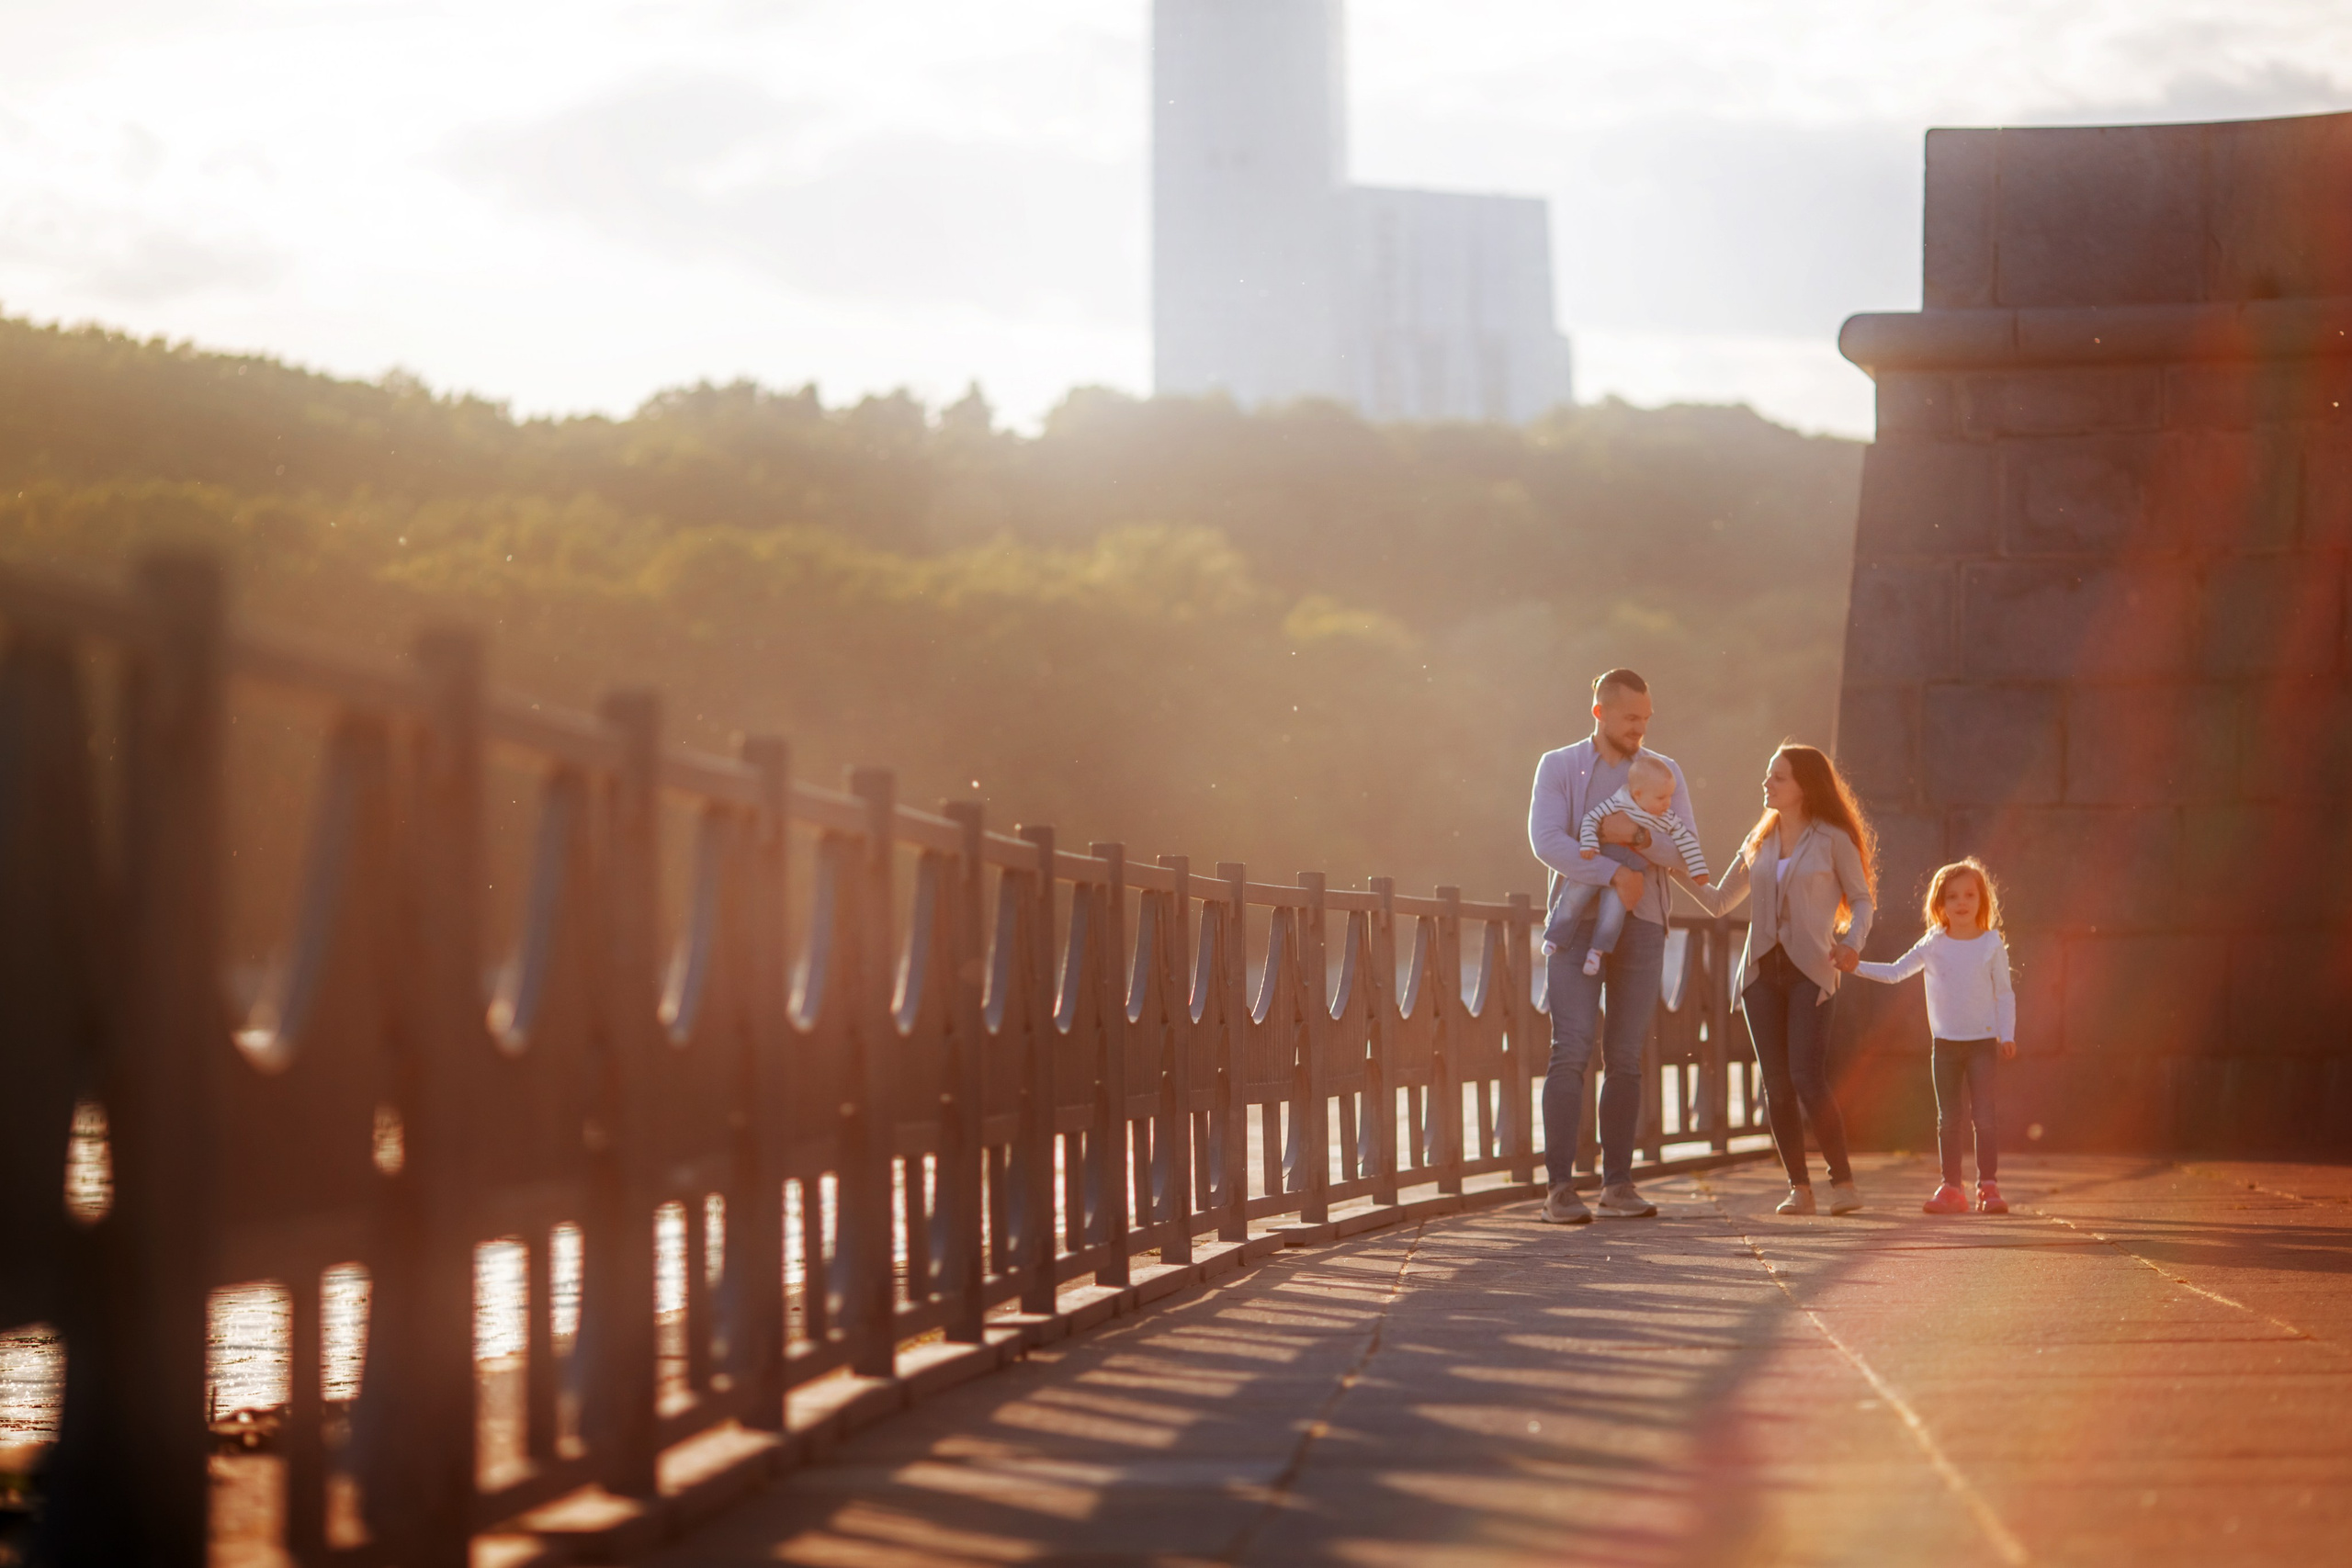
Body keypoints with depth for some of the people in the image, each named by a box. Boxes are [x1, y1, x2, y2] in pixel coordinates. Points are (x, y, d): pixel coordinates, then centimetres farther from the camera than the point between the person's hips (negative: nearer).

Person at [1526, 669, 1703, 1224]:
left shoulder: (1664, 772, 10)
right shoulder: (1559, 767, 3)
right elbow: (1545, 840, -11)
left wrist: (1639, 837, -19)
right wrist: (1612, 872, -21)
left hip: (1641, 927, 3)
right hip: (1577, 922, -3)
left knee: (1625, 1058, 3)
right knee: (1571, 1050, -12)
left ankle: (1618, 1182, 8)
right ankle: (1560, 1187, -14)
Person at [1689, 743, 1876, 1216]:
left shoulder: (1833, 840, 2)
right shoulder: (1759, 842, 16)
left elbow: (1862, 898, 6)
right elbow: (1720, 902, 20)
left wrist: (1852, 941, -13)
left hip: (1810, 970, -5)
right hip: (1762, 969, 5)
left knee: (1807, 1078, -16)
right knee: (1776, 1083, 0)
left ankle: (1843, 1181, -7)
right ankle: (1799, 1186, 6)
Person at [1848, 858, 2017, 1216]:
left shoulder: (1992, 944, -1)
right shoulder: (1932, 945, 4)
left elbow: (2004, 994, 2)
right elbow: (1895, 972, 7)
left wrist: (2007, 1035, -7)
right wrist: (1855, 966, -3)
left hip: (1983, 1040, -2)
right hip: (1945, 1041, 2)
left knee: (1985, 1115, -9)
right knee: (1948, 1118, 3)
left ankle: (1988, 1186, -3)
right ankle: (1951, 1188, 8)